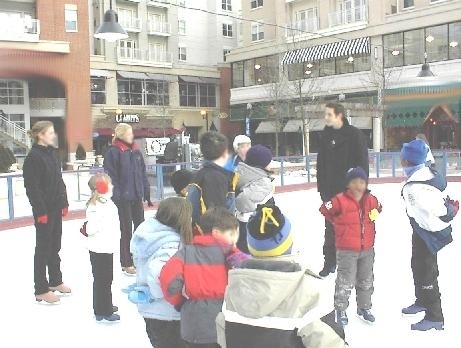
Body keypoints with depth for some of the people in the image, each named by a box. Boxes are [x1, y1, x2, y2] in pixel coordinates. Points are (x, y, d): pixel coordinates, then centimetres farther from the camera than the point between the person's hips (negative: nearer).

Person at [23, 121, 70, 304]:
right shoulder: (33, 156, -15)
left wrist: (64, 203, 12)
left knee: (55, 245, 16)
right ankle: (41, 290, 11)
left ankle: (55, 281, 30)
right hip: (44, 209, -8)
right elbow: (32, 187, -18)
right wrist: (40, 211, -19)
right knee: (43, 247, 1)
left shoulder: (52, 153, 9)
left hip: (56, 207, 8)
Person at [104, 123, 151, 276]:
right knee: (126, 230, 4)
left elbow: (143, 173, 12)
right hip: (123, 198, -6)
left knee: (140, 227, 12)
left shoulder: (136, 150, 9)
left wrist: (147, 193, 10)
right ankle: (126, 264, 17)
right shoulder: (113, 151, -10)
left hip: (137, 196, 6)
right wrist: (116, 196, -18)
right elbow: (111, 176, -13)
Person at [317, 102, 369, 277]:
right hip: (330, 189, 5)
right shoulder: (326, 135, 5)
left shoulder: (354, 134, -10)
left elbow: (363, 162, -10)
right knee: (330, 227, 10)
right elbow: (321, 163, 9)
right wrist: (322, 186, 7)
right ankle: (330, 262, 20)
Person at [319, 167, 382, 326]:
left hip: (367, 249, 5)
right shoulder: (340, 201, -17)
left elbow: (378, 209, 22)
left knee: (366, 281, 18)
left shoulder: (372, 200, 0)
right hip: (346, 250, -5)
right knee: (346, 282, 1)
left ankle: (364, 308, 36)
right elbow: (324, 210, -8)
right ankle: (341, 310, 18)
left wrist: (371, 221, 10)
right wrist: (338, 223, 0)